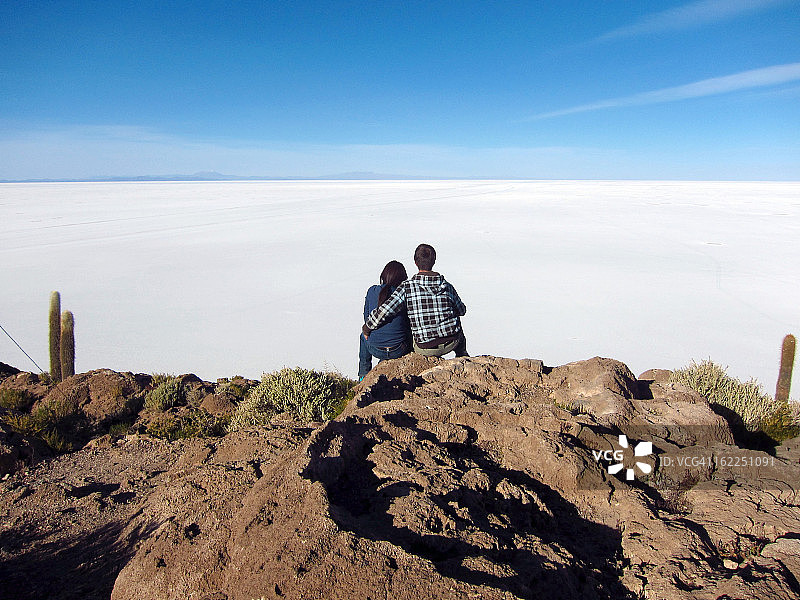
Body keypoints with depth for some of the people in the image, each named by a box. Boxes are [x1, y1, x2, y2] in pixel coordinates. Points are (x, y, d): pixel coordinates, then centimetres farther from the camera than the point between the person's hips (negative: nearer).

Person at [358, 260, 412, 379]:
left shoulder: (372, 291, -3)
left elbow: (367, 319, 8)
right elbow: (410, 323, 2)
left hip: (375, 349, 2)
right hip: (399, 351, -2)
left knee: (364, 336, 37)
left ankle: (363, 375, 44)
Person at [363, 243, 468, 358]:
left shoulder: (407, 287, -14)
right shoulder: (447, 287, -7)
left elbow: (383, 312, -20)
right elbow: (462, 310, 9)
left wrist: (367, 328, -2)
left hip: (424, 349, -1)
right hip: (451, 343, 2)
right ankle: (462, 354, 48)